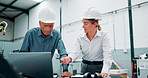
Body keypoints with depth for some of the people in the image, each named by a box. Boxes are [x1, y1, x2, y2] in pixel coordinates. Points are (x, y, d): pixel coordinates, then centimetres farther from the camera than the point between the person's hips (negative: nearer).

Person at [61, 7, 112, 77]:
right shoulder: (80, 38, 3)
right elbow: (76, 52, -8)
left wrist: (105, 71, -30)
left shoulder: (103, 36, -7)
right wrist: (69, 58, -30)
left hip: (99, 68, -2)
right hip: (85, 68, 3)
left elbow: (107, 55, -16)